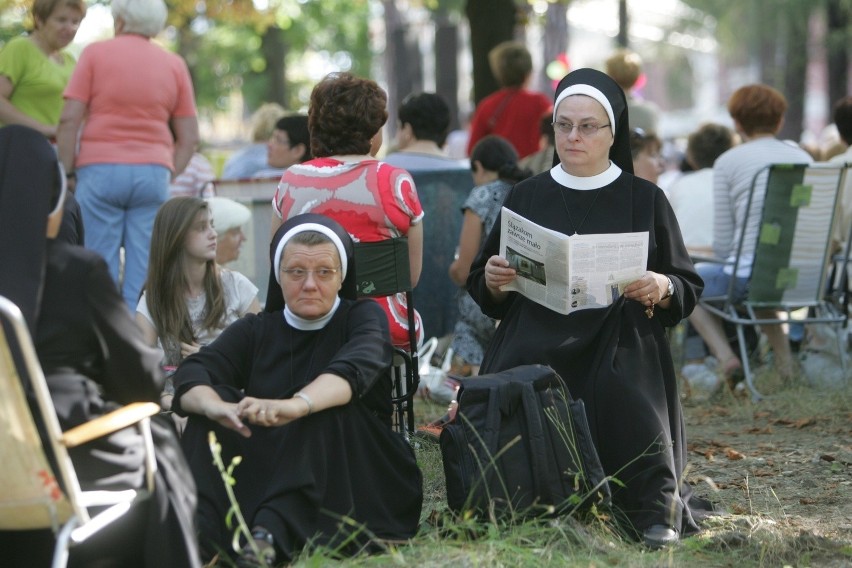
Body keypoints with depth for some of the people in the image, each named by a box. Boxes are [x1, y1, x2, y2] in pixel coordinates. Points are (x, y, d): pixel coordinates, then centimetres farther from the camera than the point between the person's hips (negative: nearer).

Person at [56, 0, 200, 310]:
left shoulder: (95, 53, 4)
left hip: (100, 169, -2)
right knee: (145, 272, 0)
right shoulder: (174, 64, 12)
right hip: (154, 172, 2)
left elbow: (69, 119, -3)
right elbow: (189, 138, 10)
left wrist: (67, 173, 2)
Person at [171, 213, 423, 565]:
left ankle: (272, 532, -46)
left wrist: (296, 405, -46)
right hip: (269, 478, 3)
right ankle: (197, 532, -38)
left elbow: (353, 371, -23)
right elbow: (190, 376, -10)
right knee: (210, 402, -17)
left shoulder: (363, 318, 1)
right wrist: (218, 407, -36)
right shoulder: (255, 332, 10)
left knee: (326, 408, -28)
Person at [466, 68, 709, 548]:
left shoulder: (645, 201, 9)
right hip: (536, 351, 1)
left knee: (621, 400, -34)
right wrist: (491, 280, -7)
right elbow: (484, 290, 17)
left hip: (620, 352, -1)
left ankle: (656, 514, -21)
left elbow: (689, 288, 9)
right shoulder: (527, 197, 13)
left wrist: (661, 288, -13)